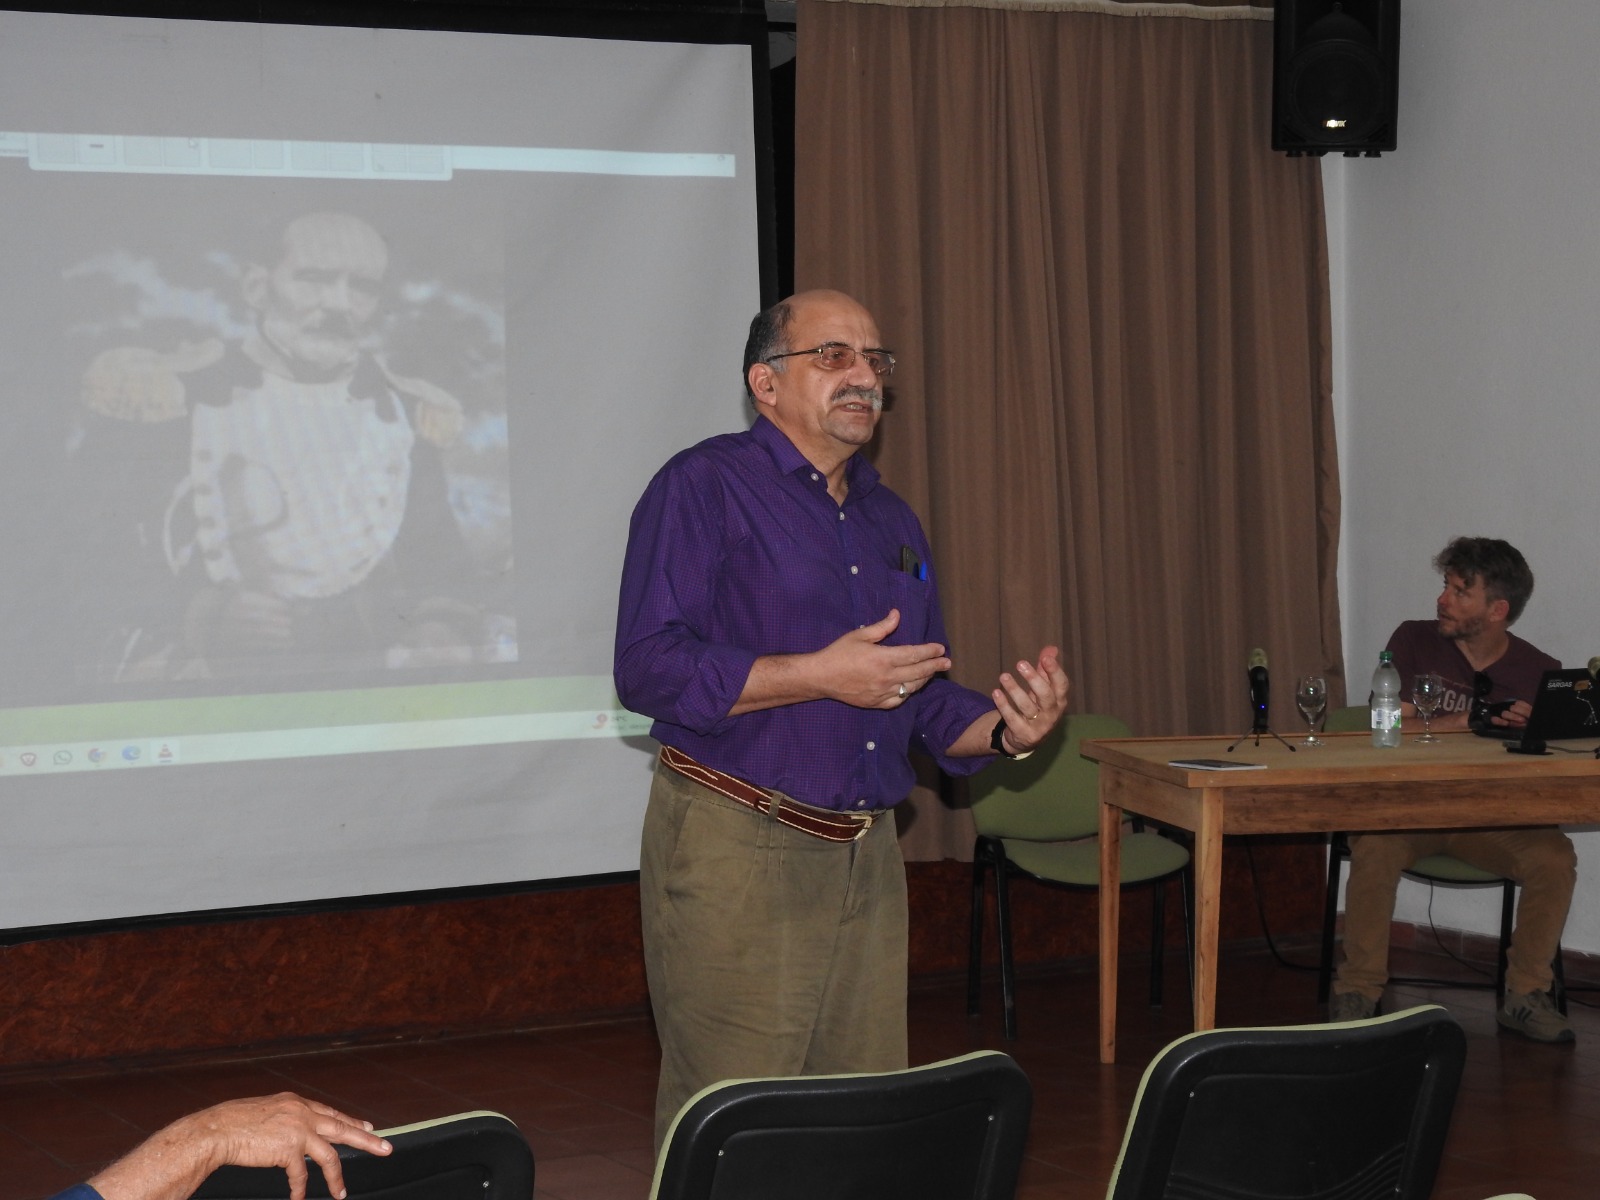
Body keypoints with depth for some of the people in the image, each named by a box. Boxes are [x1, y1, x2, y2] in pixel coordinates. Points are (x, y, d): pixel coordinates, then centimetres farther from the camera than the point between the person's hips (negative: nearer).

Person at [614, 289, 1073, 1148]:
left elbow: (927, 705, 21)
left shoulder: (893, 523, 19)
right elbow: (647, 667, -15)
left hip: (868, 856, 7)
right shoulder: (704, 488, -4)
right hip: (735, 852, -7)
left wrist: (1006, 730, -1)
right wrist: (822, 676, -18)